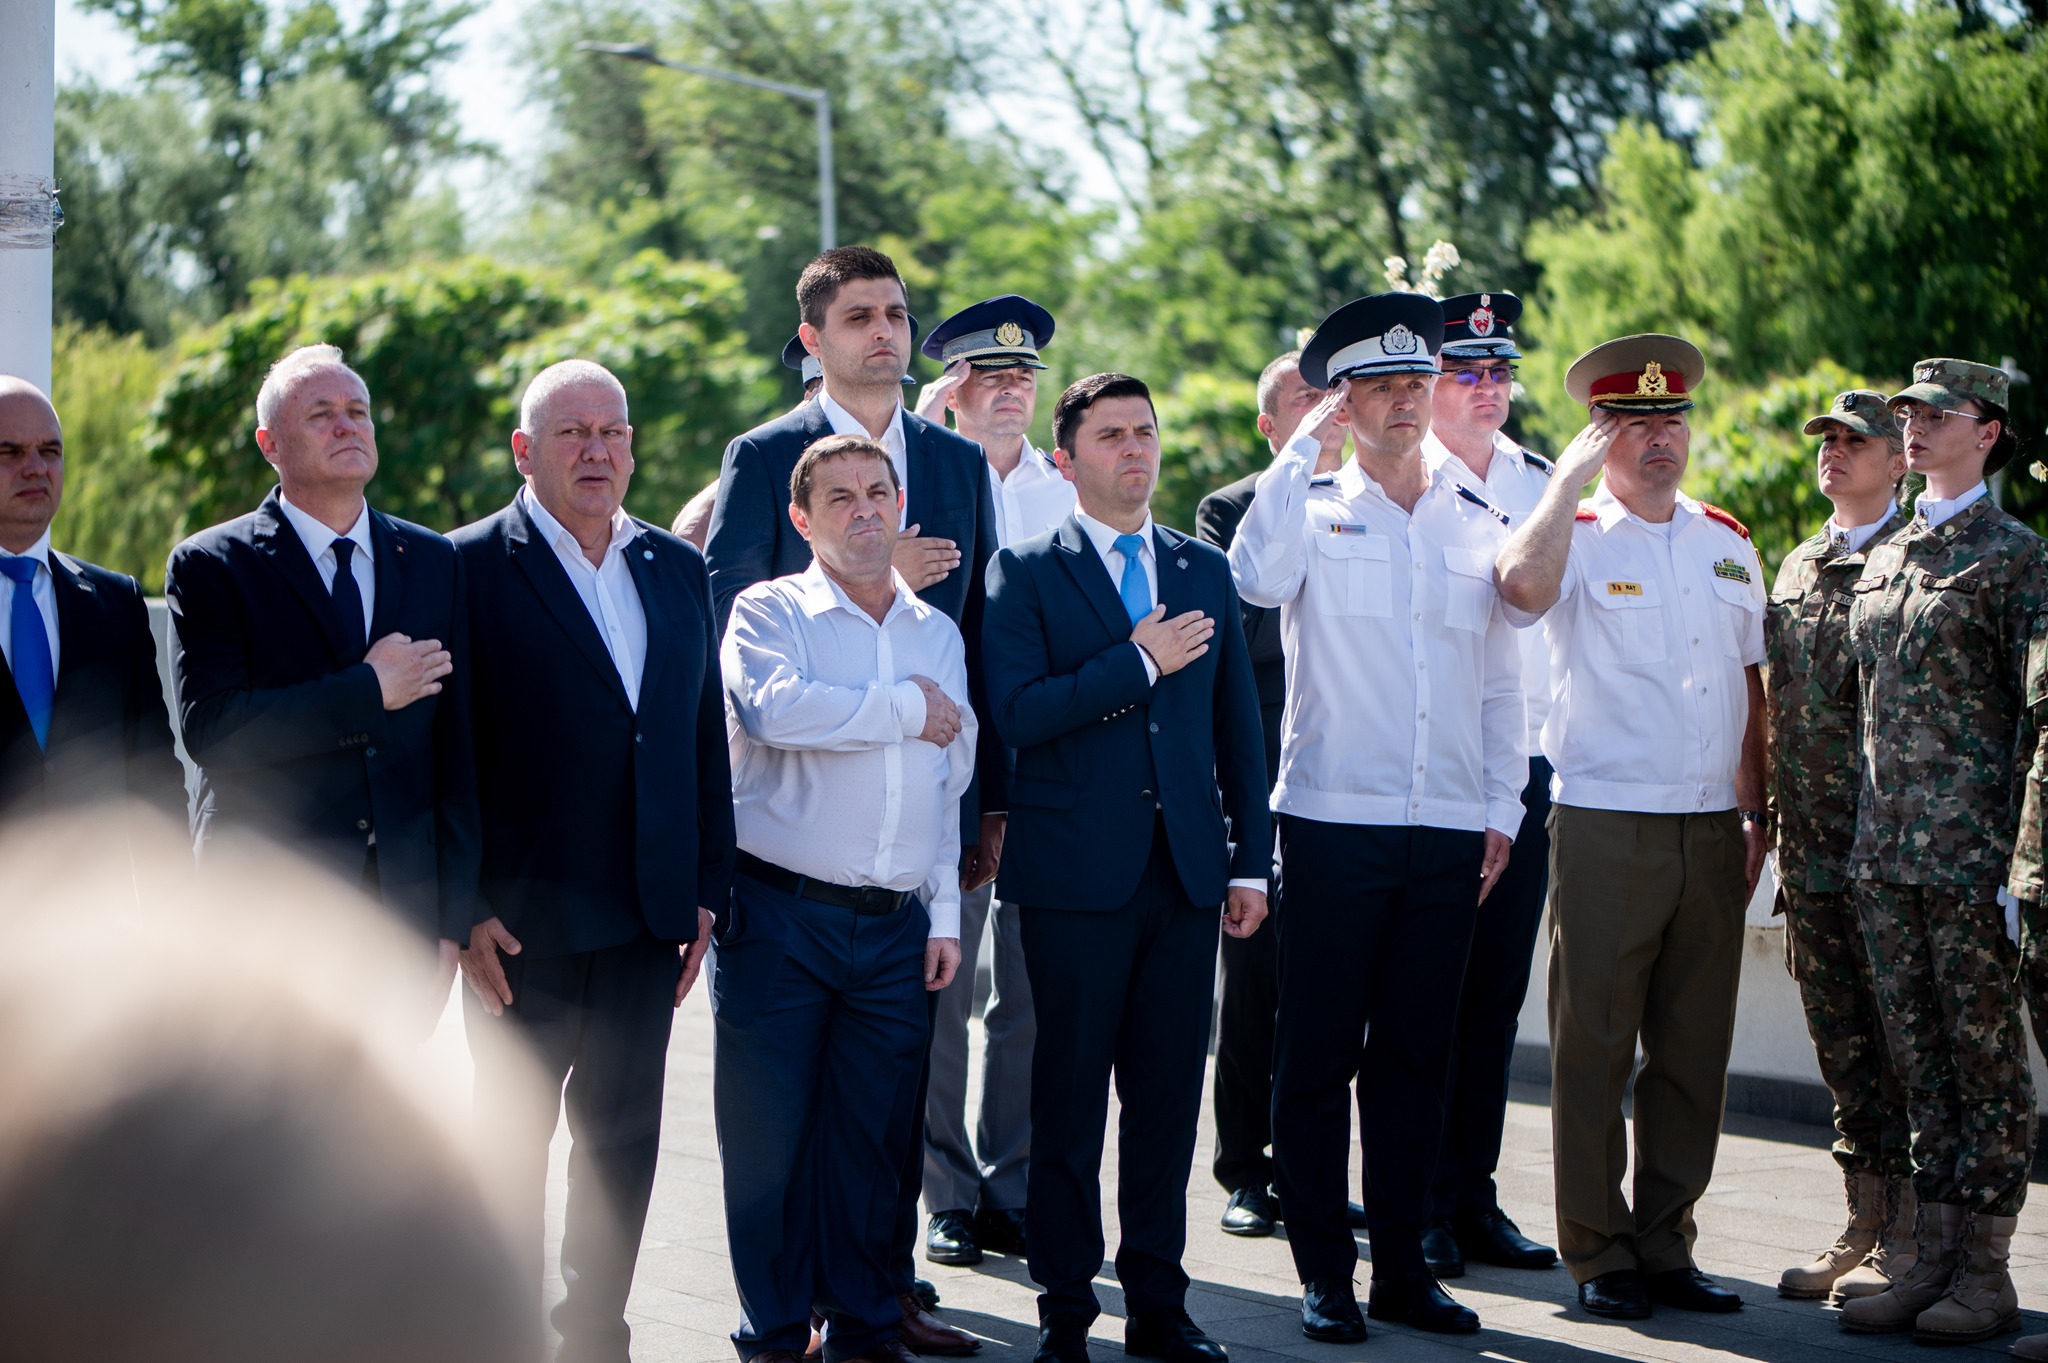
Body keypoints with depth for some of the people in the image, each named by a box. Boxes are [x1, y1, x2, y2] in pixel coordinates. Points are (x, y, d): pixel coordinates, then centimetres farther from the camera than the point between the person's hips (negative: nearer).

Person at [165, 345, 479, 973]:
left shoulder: (433, 562, 12)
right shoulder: (208, 567, 0)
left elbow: (457, 750, 11)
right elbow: (208, 731, -14)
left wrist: (454, 921, 6)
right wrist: (369, 690, -13)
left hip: (404, 902, 3)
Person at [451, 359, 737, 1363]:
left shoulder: (678, 570, 11)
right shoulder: (472, 567, -6)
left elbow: (705, 739, 14)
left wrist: (706, 891, 9)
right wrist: (466, 908, -13)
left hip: (647, 920, 5)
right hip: (524, 920, -5)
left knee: (624, 1136, 11)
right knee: (513, 1134, 3)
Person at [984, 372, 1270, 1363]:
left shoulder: (1205, 571, 14)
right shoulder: (1026, 572, 0)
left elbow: (1237, 724, 14)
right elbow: (1017, 714, -13)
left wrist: (1252, 861, 9)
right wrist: (1139, 661, -14)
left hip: (1186, 869, 4)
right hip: (1077, 872, -4)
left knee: (1170, 1093, 6)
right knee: (1069, 1096, 2)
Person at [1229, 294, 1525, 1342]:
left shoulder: (1479, 528, 13)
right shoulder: (1314, 511, 3)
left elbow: (1501, 685, 16)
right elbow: (1257, 579, -20)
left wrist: (1501, 808, 10)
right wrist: (1302, 449, -13)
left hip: (1449, 832, 3)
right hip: (1334, 822, -3)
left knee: (1414, 1055, 9)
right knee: (1318, 1054, 0)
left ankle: (1402, 1264, 16)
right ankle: (1323, 1273, 7)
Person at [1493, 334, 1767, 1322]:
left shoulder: (1728, 544, 14)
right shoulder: (1578, 538, -2)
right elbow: (1522, 583, -28)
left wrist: (1755, 814, 14)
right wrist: (1571, 478, -17)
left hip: (1710, 831, 5)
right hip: (1605, 824, -5)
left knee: (1695, 1049, 9)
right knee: (1594, 1046, -1)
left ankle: (1666, 1247, 18)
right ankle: (1598, 1255, 6)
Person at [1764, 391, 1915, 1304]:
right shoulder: (1797, 569, 17)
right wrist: (1763, 820, 17)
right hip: (1811, 848, 7)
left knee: (1899, 1043, -4)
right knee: (1843, 1047, 10)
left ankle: (1904, 1238, 1)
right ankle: (1862, 1228, 17)